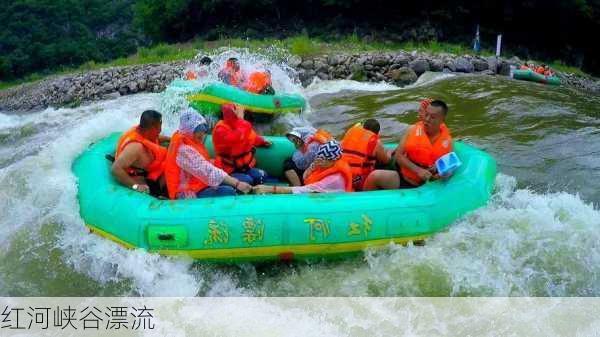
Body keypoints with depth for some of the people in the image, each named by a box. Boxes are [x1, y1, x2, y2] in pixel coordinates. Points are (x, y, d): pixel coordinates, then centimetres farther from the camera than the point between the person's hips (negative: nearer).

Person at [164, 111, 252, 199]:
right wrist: (237, 184, -33)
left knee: (245, 179, 0)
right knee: (228, 192, -33)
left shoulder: (189, 141, 10)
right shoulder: (184, 149, -22)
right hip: (191, 193, -10)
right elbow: (208, 172, -30)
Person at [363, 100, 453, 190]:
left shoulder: (447, 141, -5)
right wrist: (418, 170, -21)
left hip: (415, 187, -4)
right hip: (401, 172, 4)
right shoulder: (414, 130, -4)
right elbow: (398, 155, -7)